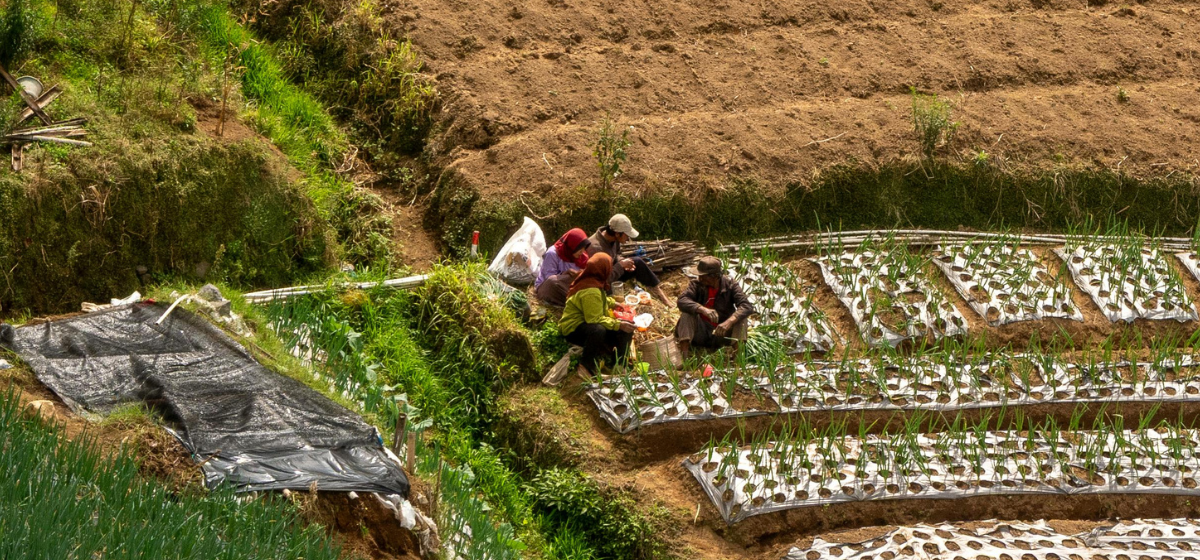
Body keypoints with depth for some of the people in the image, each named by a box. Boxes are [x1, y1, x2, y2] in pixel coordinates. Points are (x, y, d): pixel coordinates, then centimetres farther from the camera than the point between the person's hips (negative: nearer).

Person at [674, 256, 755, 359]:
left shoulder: (730, 286, -7)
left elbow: (747, 307, -22)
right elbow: (681, 301, -23)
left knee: (740, 316, -23)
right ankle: (683, 356, -39)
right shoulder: (697, 284, -6)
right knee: (687, 312, -24)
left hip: (721, 333, 0)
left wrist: (729, 322, -40)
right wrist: (703, 309, -41)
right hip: (700, 334, 0)